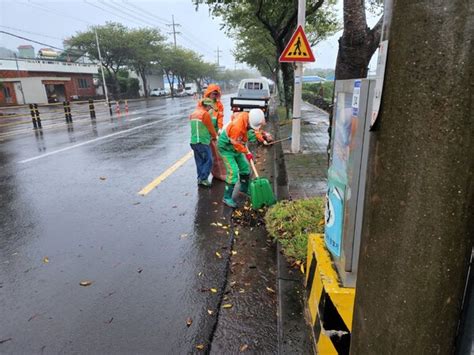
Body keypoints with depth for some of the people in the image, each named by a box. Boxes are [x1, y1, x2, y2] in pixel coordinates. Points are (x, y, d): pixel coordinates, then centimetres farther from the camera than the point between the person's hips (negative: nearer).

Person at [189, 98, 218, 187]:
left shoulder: (193, 114, 15)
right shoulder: (205, 114, -10)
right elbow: (210, 127, -3)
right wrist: (215, 136, 16)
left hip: (193, 141, 8)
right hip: (203, 141, -8)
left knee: (199, 161, 13)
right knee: (208, 160, -2)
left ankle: (200, 178, 16)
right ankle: (203, 179, -4)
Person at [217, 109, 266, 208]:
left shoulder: (246, 116, -12)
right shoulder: (237, 126, -36)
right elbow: (236, 144, -26)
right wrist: (247, 152, -13)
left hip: (237, 146, 9)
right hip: (226, 147, -9)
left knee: (245, 167, 16)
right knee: (233, 171, -16)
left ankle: (244, 188, 38)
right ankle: (227, 197, -6)